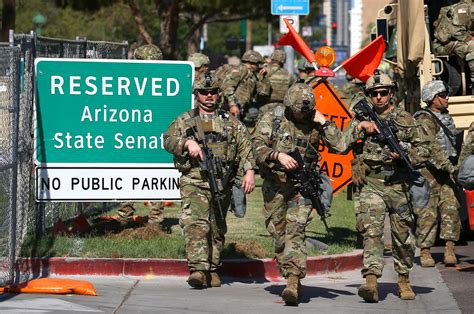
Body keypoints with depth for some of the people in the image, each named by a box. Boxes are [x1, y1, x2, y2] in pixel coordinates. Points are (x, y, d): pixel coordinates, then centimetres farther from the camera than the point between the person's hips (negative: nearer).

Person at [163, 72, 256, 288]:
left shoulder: (230, 122, 15)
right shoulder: (185, 121, 12)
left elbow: (245, 147, 7)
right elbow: (168, 141, 1)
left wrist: (249, 171, -7)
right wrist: (187, 142, -18)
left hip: (222, 184, 3)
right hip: (194, 183, -3)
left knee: (217, 228, 8)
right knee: (195, 224, -19)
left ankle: (212, 269, 18)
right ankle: (198, 269, -28)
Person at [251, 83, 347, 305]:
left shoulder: (315, 123, 3)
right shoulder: (272, 119, 0)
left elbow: (340, 146, -4)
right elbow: (257, 146, -8)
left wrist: (324, 123, -10)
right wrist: (278, 156, -24)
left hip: (302, 186, -2)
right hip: (275, 185, 2)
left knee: (295, 230, -17)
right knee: (278, 234, 7)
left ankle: (293, 281, -27)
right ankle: (292, 280, 20)